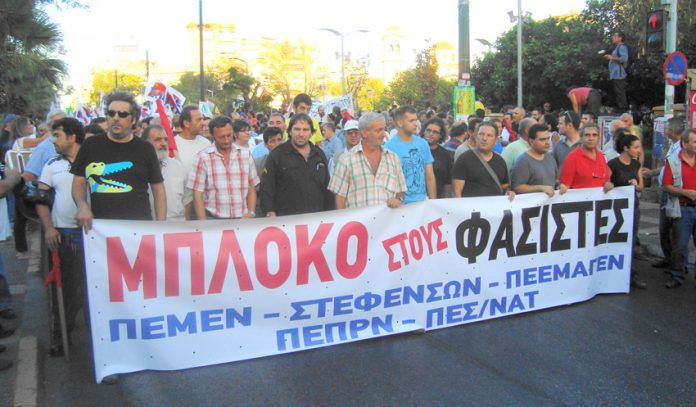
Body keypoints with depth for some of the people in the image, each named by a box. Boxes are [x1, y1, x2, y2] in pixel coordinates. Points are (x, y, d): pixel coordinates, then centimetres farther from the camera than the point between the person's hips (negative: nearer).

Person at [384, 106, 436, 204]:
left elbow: (430, 176, 9)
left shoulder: (423, 144, 5)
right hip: (401, 204, -4)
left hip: (422, 201, 4)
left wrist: (433, 202, 6)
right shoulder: (389, 147, -10)